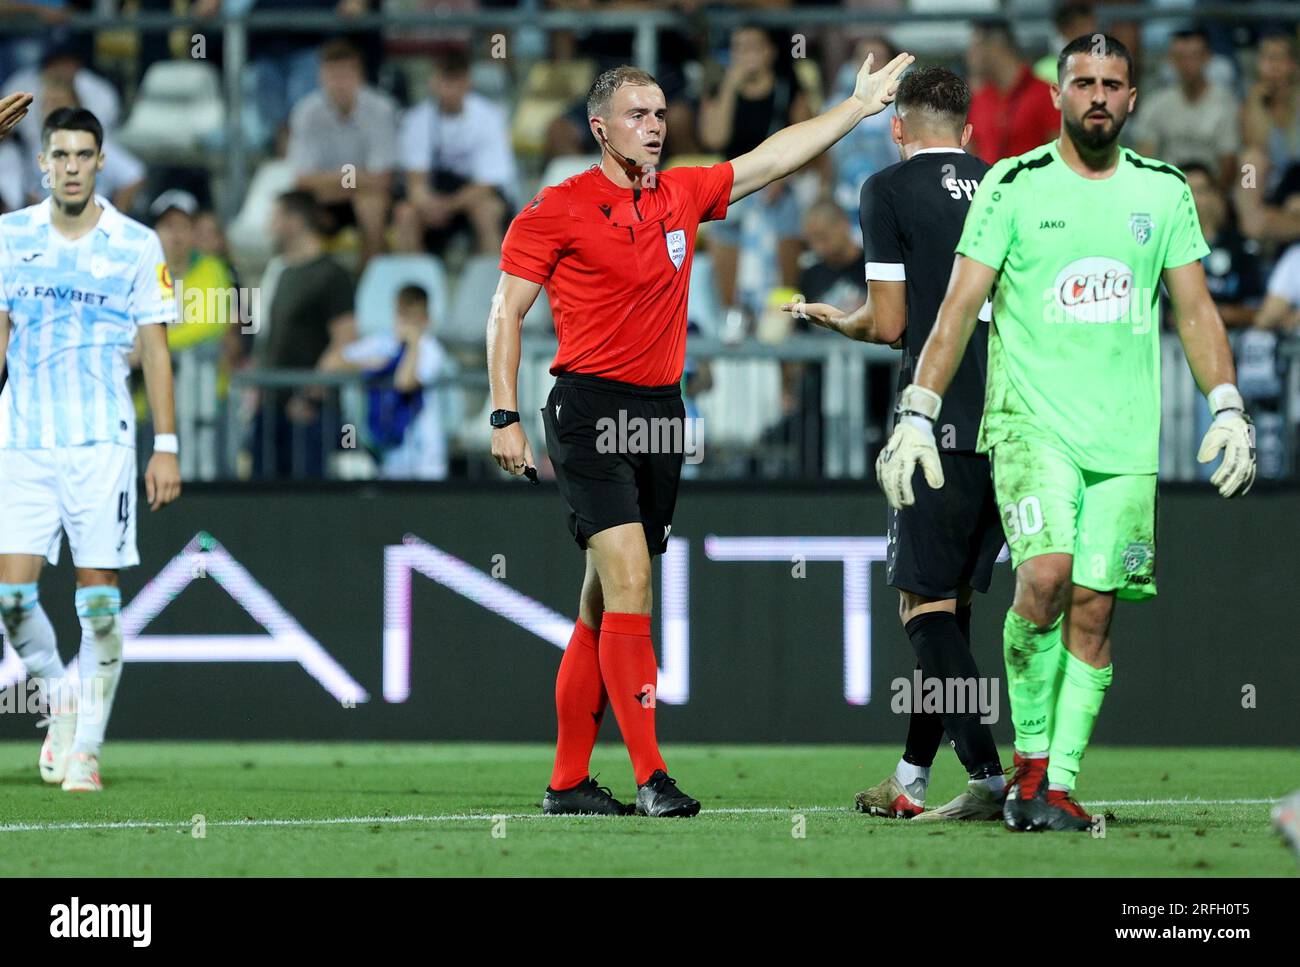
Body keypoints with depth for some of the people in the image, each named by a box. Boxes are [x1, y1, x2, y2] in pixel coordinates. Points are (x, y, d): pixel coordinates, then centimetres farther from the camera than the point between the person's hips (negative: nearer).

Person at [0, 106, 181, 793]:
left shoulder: (137, 245, 2)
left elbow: (155, 348, 4)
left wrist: (166, 446, 0)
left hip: (102, 441, -2)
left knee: (99, 600, -3)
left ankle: (86, 748, 4)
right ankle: (59, 703, 19)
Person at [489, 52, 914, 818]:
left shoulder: (684, 196, 12)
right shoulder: (558, 210, -4)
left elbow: (774, 157, 21)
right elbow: (507, 313, -1)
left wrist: (860, 105, 19)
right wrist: (505, 418, -7)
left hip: (662, 411, 6)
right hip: (590, 411, -6)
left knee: (605, 606, 8)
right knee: (629, 585, -16)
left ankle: (569, 780, 13)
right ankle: (651, 776, -20)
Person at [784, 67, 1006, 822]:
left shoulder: (889, 190, -1)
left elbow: (888, 323, -5)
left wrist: (831, 319, 15)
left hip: (944, 424, -6)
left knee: (927, 603, -3)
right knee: (951, 599, 13)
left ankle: (987, 780, -16)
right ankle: (911, 780, 18)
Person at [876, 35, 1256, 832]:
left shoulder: (1164, 192, 10)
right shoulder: (1014, 186, 1)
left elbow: (1196, 310, 13)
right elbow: (959, 309, 0)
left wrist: (1229, 410, 1)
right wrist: (917, 416, -6)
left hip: (1126, 437, 3)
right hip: (1032, 419, -3)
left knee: (1095, 610, 0)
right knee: (1047, 573, -22)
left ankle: (1062, 784, 6)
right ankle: (1030, 760, -7)